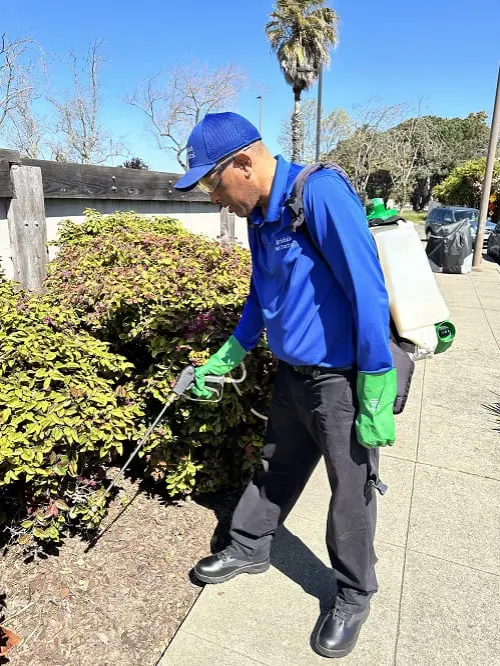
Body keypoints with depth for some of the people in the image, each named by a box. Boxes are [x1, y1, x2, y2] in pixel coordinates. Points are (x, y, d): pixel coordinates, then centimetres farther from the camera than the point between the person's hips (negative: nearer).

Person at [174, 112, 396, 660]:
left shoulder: (320, 192, -22)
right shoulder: (260, 217, 4)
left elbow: (367, 291, -24)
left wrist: (375, 398, -21)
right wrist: (222, 360, 17)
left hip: (343, 380, -7)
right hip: (292, 376, 7)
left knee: (351, 491, 12)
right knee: (274, 469, 23)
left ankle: (354, 595, 37)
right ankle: (248, 550, 47)